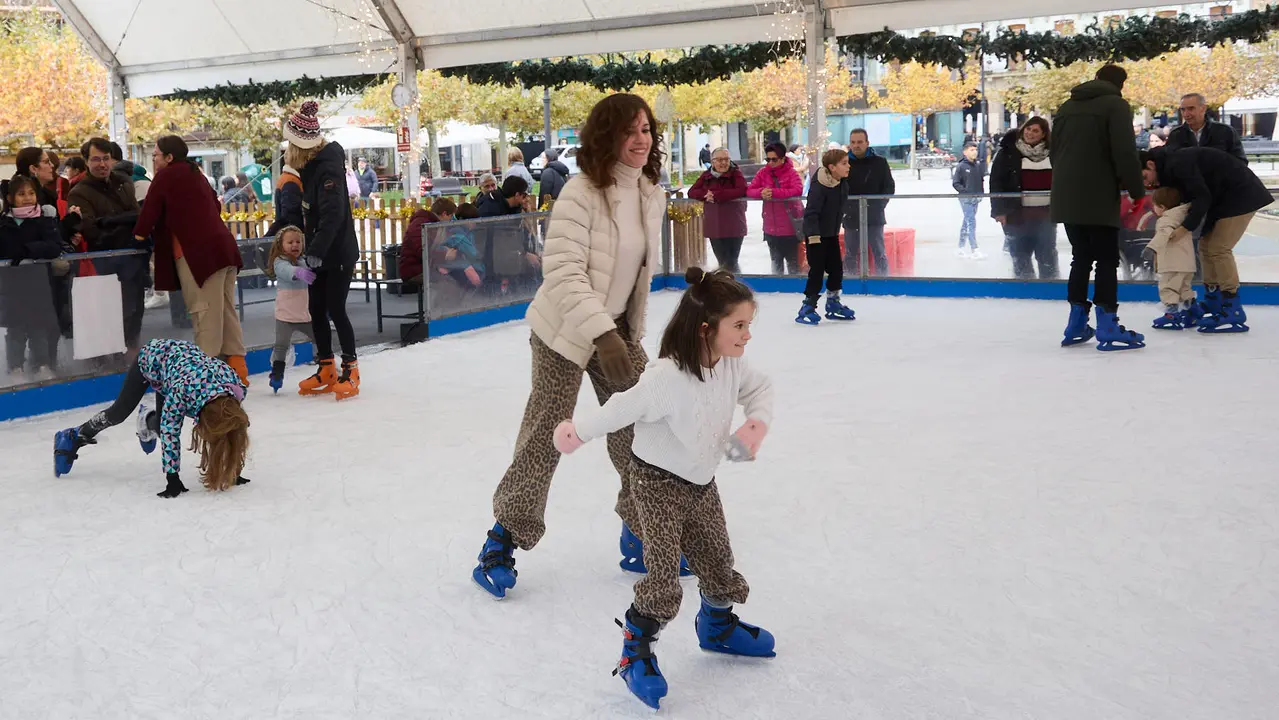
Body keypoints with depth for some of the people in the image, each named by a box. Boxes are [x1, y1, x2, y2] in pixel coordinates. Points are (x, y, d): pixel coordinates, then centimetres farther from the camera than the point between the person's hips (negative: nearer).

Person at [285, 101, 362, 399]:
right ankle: (326, 371, 21)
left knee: (335, 310, -5)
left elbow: (333, 213, -27)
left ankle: (350, 371, 8)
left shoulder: (328, 167, -20)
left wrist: (317, 250, -29)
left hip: (337, 252, -9)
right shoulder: (309, 164, 7)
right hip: (318, 252, 9)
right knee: (316, 310, 11)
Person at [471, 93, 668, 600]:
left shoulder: (653, 195, 1)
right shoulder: (582, 193, -22)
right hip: (567, 332, -7)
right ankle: (505, 537, 17)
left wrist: (631, 333, 16)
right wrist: (603, 334, -36)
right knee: (545, 438, -1)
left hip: (618, 331, 7)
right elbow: (563, 272, -27)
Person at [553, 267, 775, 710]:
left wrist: (757, 424, -10)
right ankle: (635, 653, 7)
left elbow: (760, 388, 6)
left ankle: (717, 626, 44)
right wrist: (579, 431, -20)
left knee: (716, 557, 18)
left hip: (701, 481, 7)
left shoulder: (731, 366, -11)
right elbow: (624, 408, -27)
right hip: (658, 482, -7)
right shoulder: (668, 377, -34)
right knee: (663, 574, -10)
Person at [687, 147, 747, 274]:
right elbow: (691, 192, 4)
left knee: (731, 263, -2)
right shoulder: (706, 176, 8)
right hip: (714, 227, 4)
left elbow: (742, 190, -21)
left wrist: (716, 195, -22)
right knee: (722, 262, 13)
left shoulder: (736, 174, -4)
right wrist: (705, 194, -19)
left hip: (734, 228, -4)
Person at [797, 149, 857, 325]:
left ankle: (833, 303, 25)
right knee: (817, 271, -6)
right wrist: (814, 236, -29)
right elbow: (811, 213, -26)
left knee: (837, 269, 11)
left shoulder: (843, 185, 3)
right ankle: (807, 308, 2)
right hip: (816, 236, -8)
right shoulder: (819, 187, -23)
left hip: (832, 234, 8)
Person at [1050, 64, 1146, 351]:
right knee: (1107, 260, -2)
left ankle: (1077, 324, 16)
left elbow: (1054, 152, 19)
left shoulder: (1066, 107, 16)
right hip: (1099, 197, -6)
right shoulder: (1116, 104, -4)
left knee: (1081, 257, 14)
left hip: (1067, 197, 6)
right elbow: (1125, 153, -12)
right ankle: (1107, 329, -4)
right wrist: (1138, 192, -5)